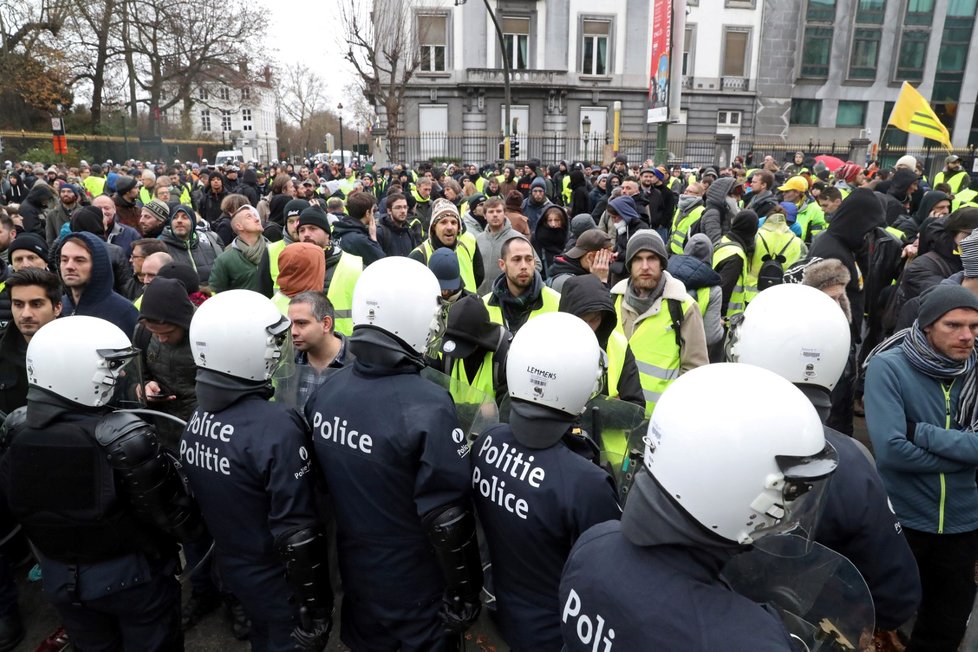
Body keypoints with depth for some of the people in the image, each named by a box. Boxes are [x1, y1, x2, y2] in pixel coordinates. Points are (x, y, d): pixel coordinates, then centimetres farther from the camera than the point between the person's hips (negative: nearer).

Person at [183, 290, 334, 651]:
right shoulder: (276, 426, -31)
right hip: (278, 582, -7)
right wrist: (314, 608, -17)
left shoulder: (197, 419, -6)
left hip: (232, 569, 7)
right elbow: (296, 533, -28)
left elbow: (197, 502, 7)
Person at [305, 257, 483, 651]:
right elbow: (447, 519, -25)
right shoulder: (426, 406, -29)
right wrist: (465, 592, -11)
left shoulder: (325, 392, -8)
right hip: (415, 588, -5)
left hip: (355, 575, 6)